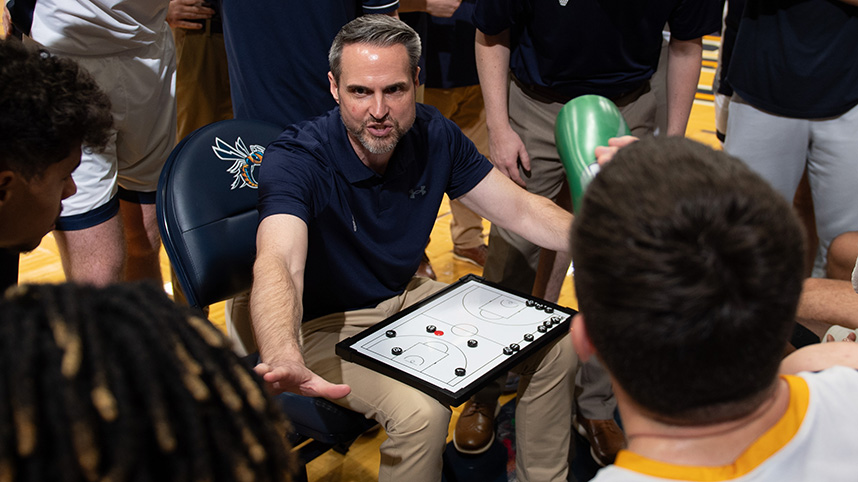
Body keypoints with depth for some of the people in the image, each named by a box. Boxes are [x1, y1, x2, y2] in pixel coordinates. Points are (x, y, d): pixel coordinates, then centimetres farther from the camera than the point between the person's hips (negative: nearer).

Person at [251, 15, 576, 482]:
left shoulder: (433, 134, -9)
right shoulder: (296, 158, -27)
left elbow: (520, 209, -3)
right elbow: (278, 263, -44)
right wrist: (286, 361, -65)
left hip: (409, 297, 6)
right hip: (326, 324, -6)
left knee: (556, 344, -1)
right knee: (420, 409, -33)